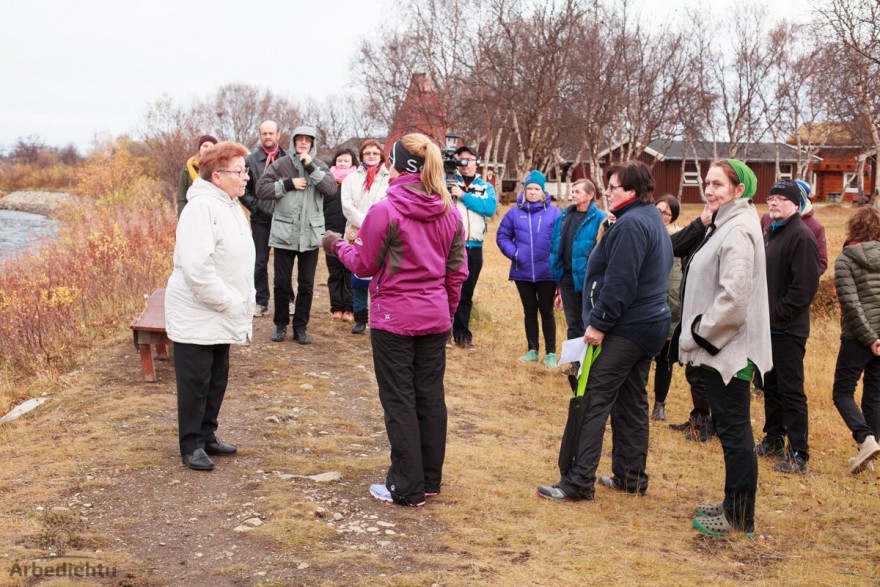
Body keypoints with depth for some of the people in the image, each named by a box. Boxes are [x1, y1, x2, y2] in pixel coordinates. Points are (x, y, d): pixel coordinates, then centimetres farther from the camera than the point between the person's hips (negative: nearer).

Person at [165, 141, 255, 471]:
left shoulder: (231, 207, 11)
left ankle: (207, 436, 29)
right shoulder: (201, 208, -19)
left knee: (217, 381, 16)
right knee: (195, 384, 2)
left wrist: (241, 308, 11)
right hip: (196, 317, -9)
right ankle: (191, 446, 13)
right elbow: (197, 268, -26)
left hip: (223, 317, 9)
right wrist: (230, 302, -20)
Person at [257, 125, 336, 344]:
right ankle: (280, 324, 22)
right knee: (281, 282, 7)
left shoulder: (320, 166, 4)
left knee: (306, 284, 8)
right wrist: (288, 184, -13)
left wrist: (311, 167, -17)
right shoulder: (280, 165, 0)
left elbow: (331, 188, -12)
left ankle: (301, 327, 19)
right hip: (284, 234, -1)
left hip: (310, 235, 1)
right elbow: (261, 189, -5)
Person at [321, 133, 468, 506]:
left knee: (399, 402, 3)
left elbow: (365, 266, -6)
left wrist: (338, 245, 12)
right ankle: (430, 480, 23)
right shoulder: (450, 214, 3)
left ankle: (407, 488, 9)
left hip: (394, 319, -5)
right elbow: (457, 272, 8)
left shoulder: (385, 211, -14)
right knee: (431, 397, 13)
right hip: (435, 319, 5)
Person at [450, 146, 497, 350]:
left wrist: (463, 195, -14)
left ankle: (462, 334, 16)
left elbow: (490, 208, -7)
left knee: (466, 294, 9)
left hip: (474, 248, 2)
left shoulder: (486, 187, 12)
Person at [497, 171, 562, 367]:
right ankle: (532, 350, 23)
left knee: (546, 311, 3)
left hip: (546, 272, -2)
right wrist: (513, 253, -6)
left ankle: (551, 353, 11)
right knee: (529, 311, 13)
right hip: (522, 272, 3)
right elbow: (502, 236, 7)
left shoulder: (554, 213, -5)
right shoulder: (515, 213, 1)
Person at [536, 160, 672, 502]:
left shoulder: (631, 224, -17)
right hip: (650, 323, 11)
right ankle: (631, 477, 22)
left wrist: (599, 322, -19)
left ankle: (578, 482, -8)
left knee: (593, 400, -9)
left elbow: (619, 282, -24)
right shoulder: (652, 220, 16)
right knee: (632, 402, 15)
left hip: (625, 329, -11)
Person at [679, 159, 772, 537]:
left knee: (734, 431, -2)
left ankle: (740, 517, 7)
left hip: (730, 348, -11)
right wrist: (699, 335, 14)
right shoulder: (725, 225, 14)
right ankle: (733, 505, 28)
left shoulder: (738, 230, -19)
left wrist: (699, 334, -16)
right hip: (720, 346, 11)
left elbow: (733, 296, -26)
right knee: (730, 428, 17)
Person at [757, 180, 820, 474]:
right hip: (768, 326, 9)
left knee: (791, 391, -4)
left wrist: (776, 314, -18)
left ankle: (798, 454, 3)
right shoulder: (771, 233, 14)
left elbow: (804, 286, -20)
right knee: (770, 386, 17)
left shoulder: (801, 236, -14)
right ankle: (773, 439, 30)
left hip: (788, 329, -9)